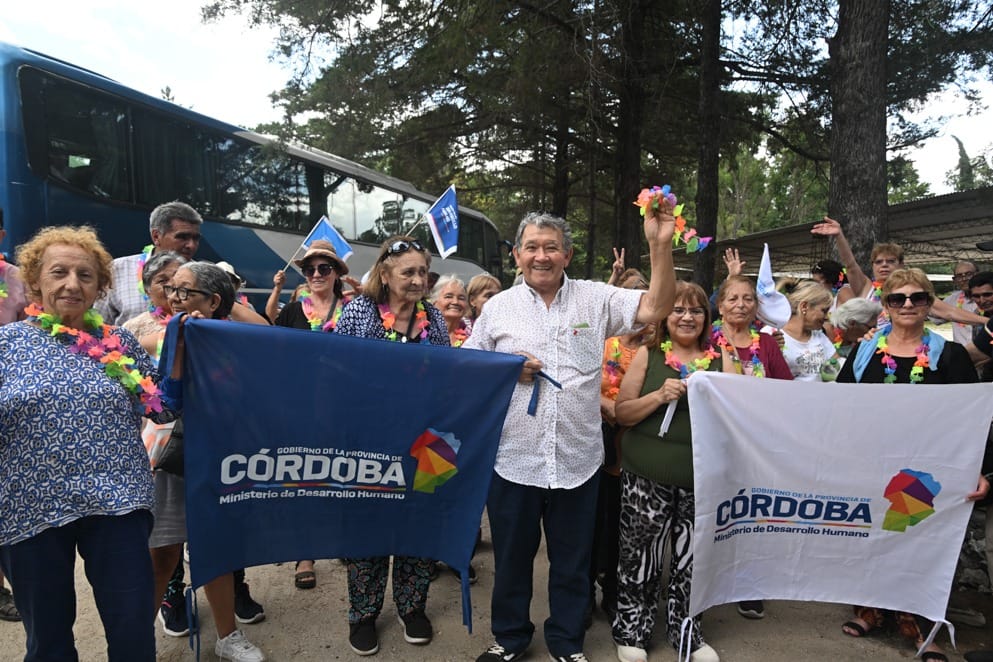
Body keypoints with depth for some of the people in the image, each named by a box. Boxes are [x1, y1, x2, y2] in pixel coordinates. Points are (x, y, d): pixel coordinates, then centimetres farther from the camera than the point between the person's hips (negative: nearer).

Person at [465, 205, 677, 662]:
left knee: (572, 561, 17)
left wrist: (660, 245, -18)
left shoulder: (595, 299, 1)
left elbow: (655, 308, -8)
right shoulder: (498, 307, 3)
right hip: (513, 459, 0)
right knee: (511, 557, 17)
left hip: (577, 461, 0)